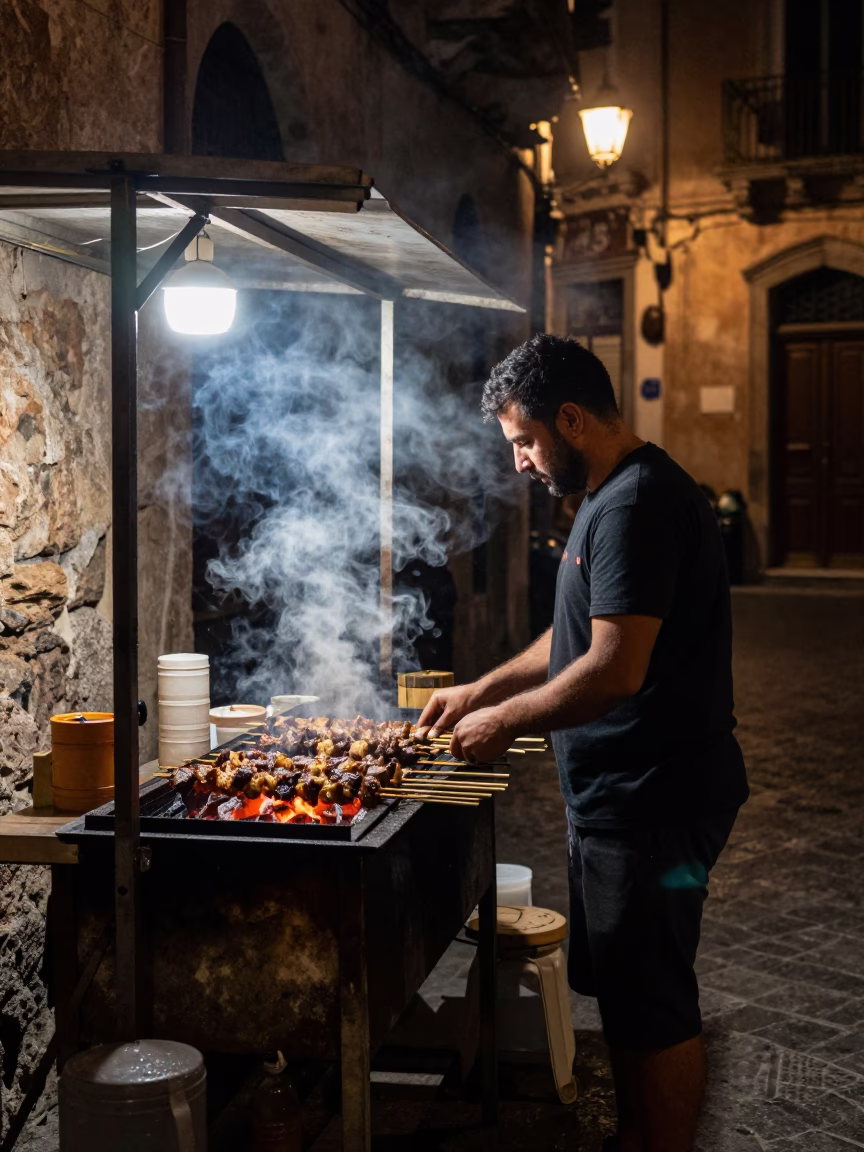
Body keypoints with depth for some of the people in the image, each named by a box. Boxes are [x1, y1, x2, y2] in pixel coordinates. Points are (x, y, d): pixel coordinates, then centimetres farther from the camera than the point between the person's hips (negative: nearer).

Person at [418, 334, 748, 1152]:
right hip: (618, 795, 11)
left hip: (652, 802, -11)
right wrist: (480, 692, 16)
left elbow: (614, 670, -27)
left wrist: (506, 722, -14)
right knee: (621, 990, 22)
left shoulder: (639, 504, -21)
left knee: (653, 1006, 2)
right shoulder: (613, 495, 13)